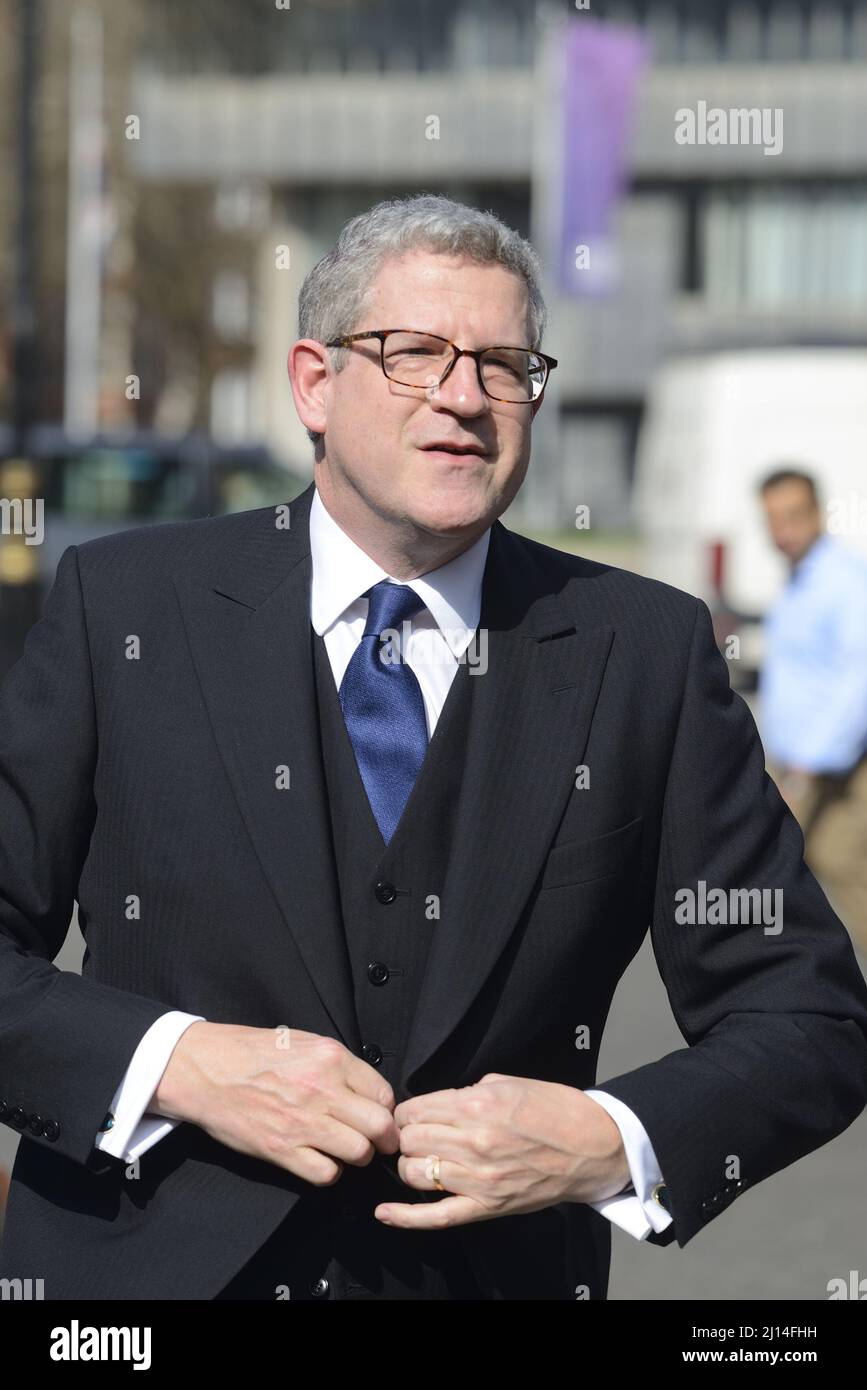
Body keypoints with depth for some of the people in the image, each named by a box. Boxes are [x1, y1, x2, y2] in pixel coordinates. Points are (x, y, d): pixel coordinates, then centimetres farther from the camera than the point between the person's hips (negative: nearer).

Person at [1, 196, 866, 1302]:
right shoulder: (121, 606, -3)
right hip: (150, 1270, 0)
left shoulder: (644, 652, -3)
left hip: (500, 1271, 1)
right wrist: (173, 1065, -21)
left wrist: (613, 1142, -18)